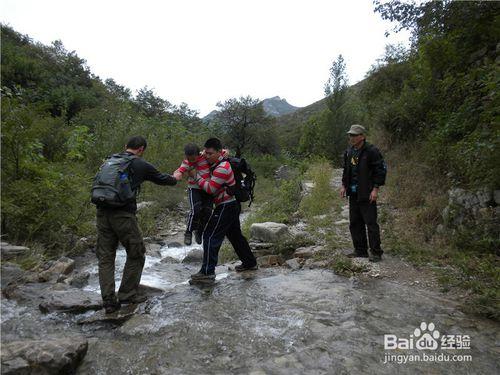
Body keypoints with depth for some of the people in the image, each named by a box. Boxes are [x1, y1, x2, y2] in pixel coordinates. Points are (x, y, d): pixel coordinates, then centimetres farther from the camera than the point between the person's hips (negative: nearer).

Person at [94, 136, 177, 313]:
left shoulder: (110, 160, 16)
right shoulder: (141, 165, 1)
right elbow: (161, 179, 13)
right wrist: (175, 179, 35)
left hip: (102, 212, 6)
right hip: (123, 214, -6)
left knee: (105, 257, 12)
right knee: (136, 255, 12)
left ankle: (109, 301, 13)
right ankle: (127, 294, 19)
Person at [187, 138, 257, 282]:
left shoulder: (222, 168, -20)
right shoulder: (217, 164, 10)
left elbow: (210, 189, -20)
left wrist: (195, 175, -12)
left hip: (226, 207, -10)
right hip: (232, 205, 10)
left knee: (211, 236, -7)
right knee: (235, 235, 19)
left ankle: (207, 272, -3)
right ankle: (249, 262, 31)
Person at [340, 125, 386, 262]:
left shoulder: (371, 151, -11)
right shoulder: (349, 152, 12)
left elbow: (381, 170, -12)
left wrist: (375, 189, -16)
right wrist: (344, 185, 14)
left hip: (367, 194, -8)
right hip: (353, 194, 8)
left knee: (371, 223, -5)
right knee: (355, 223, 12)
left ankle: (376, 252, 5)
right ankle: (360, 250, 23)